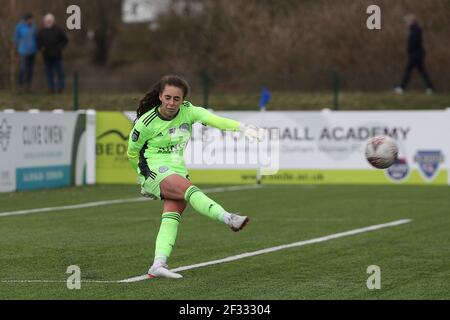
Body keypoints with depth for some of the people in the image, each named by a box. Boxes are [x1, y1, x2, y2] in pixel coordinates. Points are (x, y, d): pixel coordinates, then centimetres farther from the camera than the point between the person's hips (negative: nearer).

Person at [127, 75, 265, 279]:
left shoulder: (187, 111, 0)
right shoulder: (146, 122, -10)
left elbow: (213, 119, -15)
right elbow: (132, 153, 4)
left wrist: (241, 127, -30)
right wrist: (143, 174, 18)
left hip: (178, 171, 5)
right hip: (155, 170, -5)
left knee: (172, 217, -15)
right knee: (189, 189, -30)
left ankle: (158, 264, -23)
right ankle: (228, 218, -50)